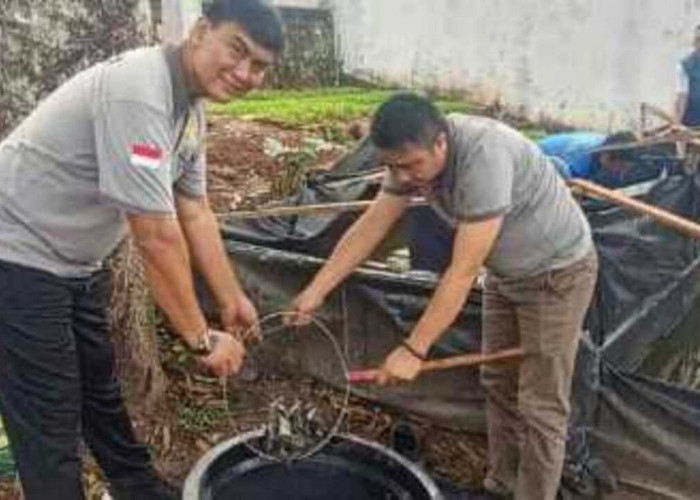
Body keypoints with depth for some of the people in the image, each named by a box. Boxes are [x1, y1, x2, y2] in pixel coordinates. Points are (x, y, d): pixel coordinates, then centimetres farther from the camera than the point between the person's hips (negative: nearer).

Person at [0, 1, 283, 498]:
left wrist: (232, 300, 12)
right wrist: (202, 338, -20)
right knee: (50, 419, -1)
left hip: (78, 262, 10)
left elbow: (195, 213, 8)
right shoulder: (138, 93, -29)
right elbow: (157, 236, -29)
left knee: (101, 388, 23)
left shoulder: (191, 107, 2)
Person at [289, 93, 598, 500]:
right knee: (498, 384, 15)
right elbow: (369, 227, -8)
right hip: (507, 273, 8)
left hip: (559, 272, -8)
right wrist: (316, 291, -11)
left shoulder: (483, 156, -37)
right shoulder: (415, 155, -12)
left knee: (540, 405, -2)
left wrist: (414, 349, -34)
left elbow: (463, 271, -36)